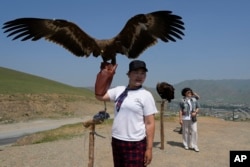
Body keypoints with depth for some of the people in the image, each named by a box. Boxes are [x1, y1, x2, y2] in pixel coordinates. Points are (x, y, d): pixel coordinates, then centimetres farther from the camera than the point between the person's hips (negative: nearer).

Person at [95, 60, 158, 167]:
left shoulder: (146, 95, -7)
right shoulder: (119, 90, 6)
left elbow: (150, 123, -9)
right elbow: (99, 96, 1)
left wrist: (149, 149, -12)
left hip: (135, 144, -5)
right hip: (117, 141, 5)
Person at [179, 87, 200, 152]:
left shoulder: (194, 100, 5)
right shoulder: (183, 101, -2)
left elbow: (198, 108, 11)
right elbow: (180, 110, -2)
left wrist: (195, 112, -10)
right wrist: (180, 119, -7)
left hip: (192, 118, 2)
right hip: (185, 118, -2)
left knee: (194, 131, -5)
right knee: (185, 132, 5)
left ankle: (194, 145, 3)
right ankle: (186, 145, 19)